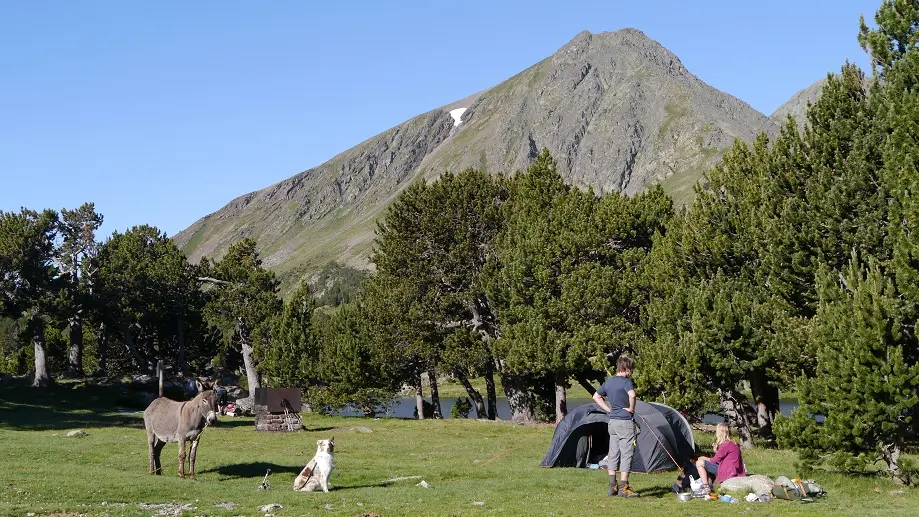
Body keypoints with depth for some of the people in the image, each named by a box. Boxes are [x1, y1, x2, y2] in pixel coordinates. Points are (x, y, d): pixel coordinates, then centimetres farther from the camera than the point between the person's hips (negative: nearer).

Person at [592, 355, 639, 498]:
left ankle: (612, 486, 12)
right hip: (625, 422, -8)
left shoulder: (608, 382, 11)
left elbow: (596, 397, 23)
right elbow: (632, 395, -32)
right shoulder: (626, 381, -13)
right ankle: (623, 488, -4)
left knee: (613, 454, 11)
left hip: (612, 422, 8)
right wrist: (631, 409, -15)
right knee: (626, 454, -4)